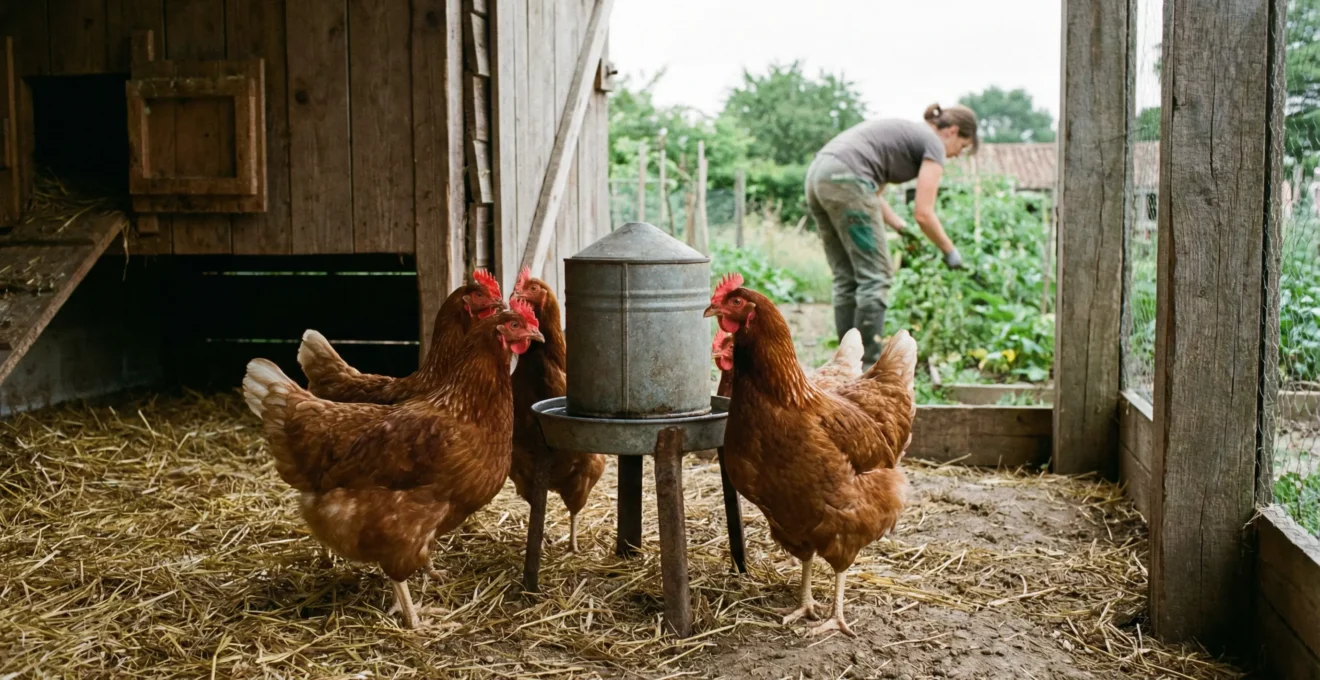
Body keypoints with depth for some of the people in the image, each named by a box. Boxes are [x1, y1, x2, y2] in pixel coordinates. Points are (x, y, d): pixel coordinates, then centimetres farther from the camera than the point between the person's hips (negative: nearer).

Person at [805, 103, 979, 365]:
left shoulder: (905, 134, 30)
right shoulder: (933, 144, 4)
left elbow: (871, 192, 30)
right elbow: (923, 213, -2)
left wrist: (903, 229, 25)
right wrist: (950, 251, 12)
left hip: (819, 176, 9)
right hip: (845, 180, -9)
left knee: (847, 279, 12)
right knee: (874, 276, -2)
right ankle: (868, 366, -2)